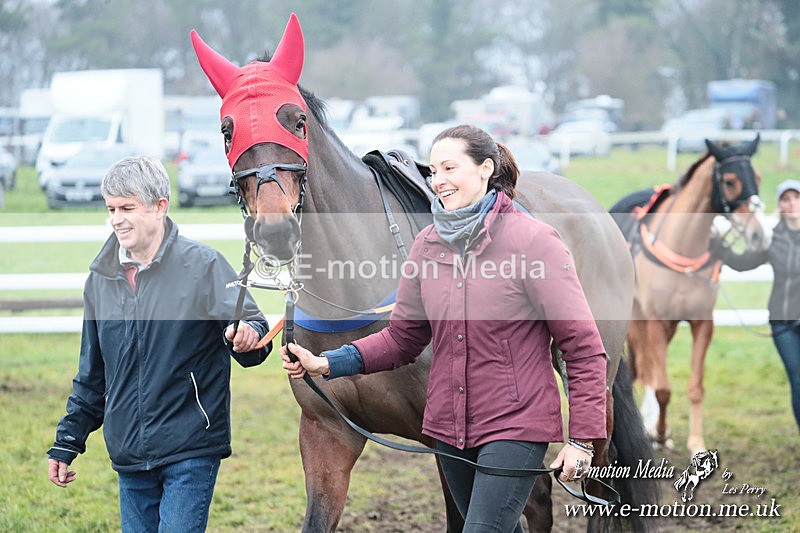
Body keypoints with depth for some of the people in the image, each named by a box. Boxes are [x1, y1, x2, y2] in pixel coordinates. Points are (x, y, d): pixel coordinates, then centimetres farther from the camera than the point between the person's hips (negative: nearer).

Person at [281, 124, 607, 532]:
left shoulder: (533, 240, -14)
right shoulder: (427, 245, 3)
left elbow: (583, 348, -12)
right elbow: (403, 337, 8)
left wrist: (582, 440, -15)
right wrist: (328, 364, -7)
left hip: (515, 425, -6)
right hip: (449, 425, 6)